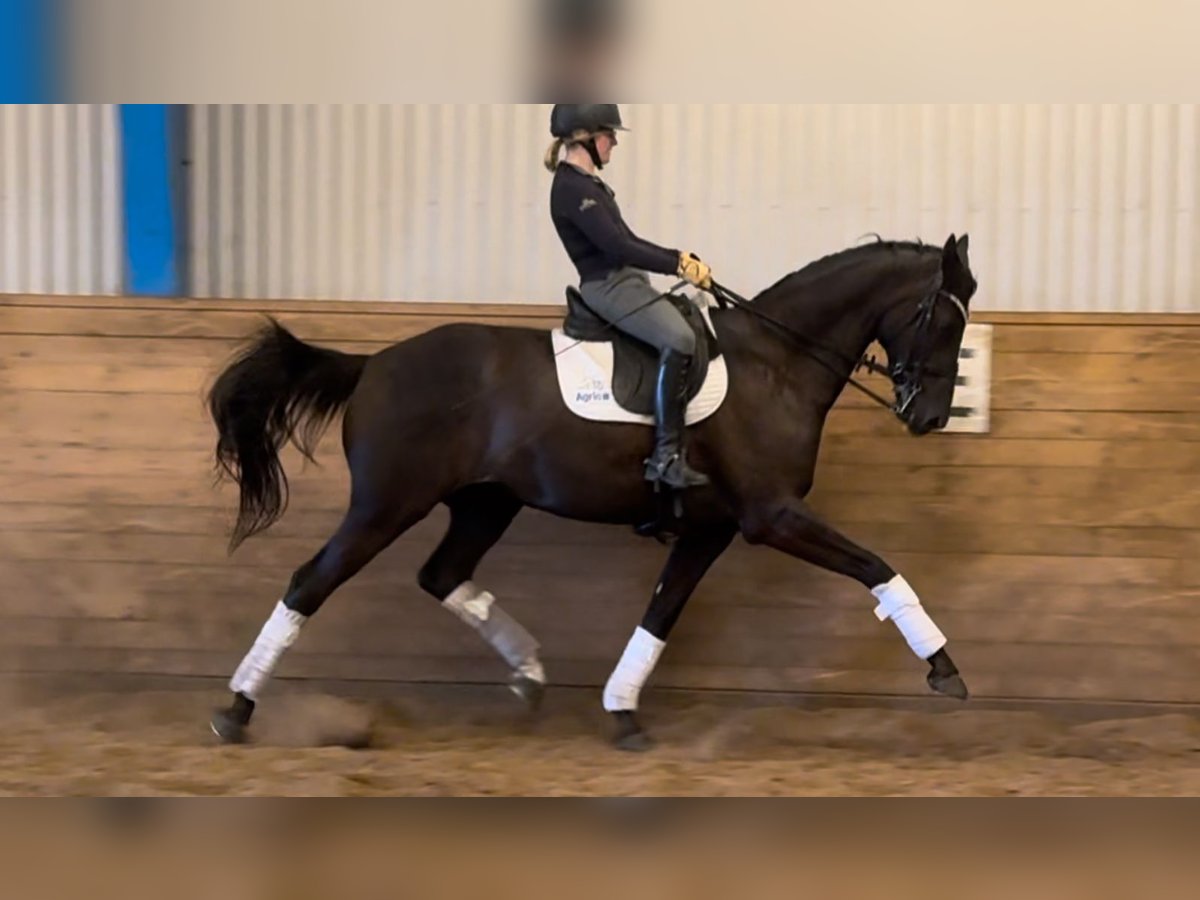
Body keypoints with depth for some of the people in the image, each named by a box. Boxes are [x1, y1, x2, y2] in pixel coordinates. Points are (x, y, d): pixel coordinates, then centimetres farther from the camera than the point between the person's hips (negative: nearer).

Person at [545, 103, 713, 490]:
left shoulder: (587, 184, 16)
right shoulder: (572, 189, -16)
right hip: (607, 286, -11)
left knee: (692, 322, 7)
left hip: (626, 279, 11)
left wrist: (681, 258, 6)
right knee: (678, 339, -26)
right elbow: (619, 247, -23)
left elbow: (628, 241, 18)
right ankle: (666, 455, -26)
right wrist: (680, 266, -19)